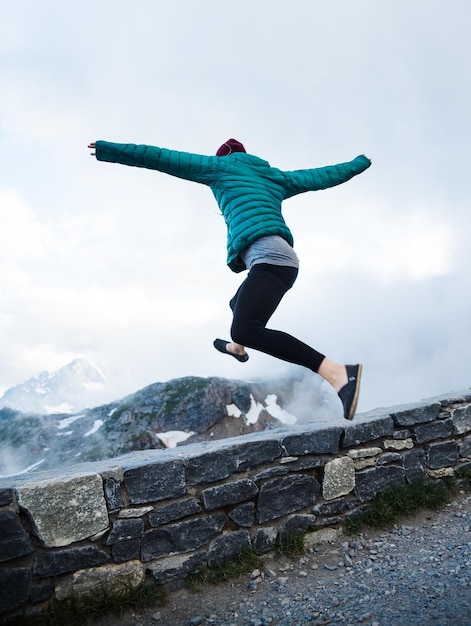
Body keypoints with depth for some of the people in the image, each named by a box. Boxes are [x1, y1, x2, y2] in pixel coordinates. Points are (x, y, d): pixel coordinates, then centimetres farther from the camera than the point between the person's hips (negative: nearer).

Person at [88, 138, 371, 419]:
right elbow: (321, 176, 35)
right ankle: (237, 347, 66)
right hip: (280, 260, 9)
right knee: (240, 306, 34)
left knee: (245, 330, -27)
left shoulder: (222, 166, 14)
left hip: (268, 255, -9)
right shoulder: (274, 176, 29)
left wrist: (109, 150, 20)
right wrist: (359, 163, 52)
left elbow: (164, 158, 14)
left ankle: (339, 373, -40)